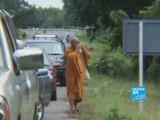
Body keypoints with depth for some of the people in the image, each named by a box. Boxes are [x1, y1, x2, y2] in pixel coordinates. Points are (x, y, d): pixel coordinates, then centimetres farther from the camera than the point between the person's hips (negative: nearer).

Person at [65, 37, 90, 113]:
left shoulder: (80, 50, 10)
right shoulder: (68, 51, -8)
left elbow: (88, 56, 4)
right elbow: (71, 57, -27)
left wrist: (83, 49, -9)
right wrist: (76, 49, -22)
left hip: (80, 73, 6)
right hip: (72, 73, -6)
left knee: (79, 90, 7)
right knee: (72, 89, -10)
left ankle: (75, 106, 17)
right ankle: (72, 107, -18)